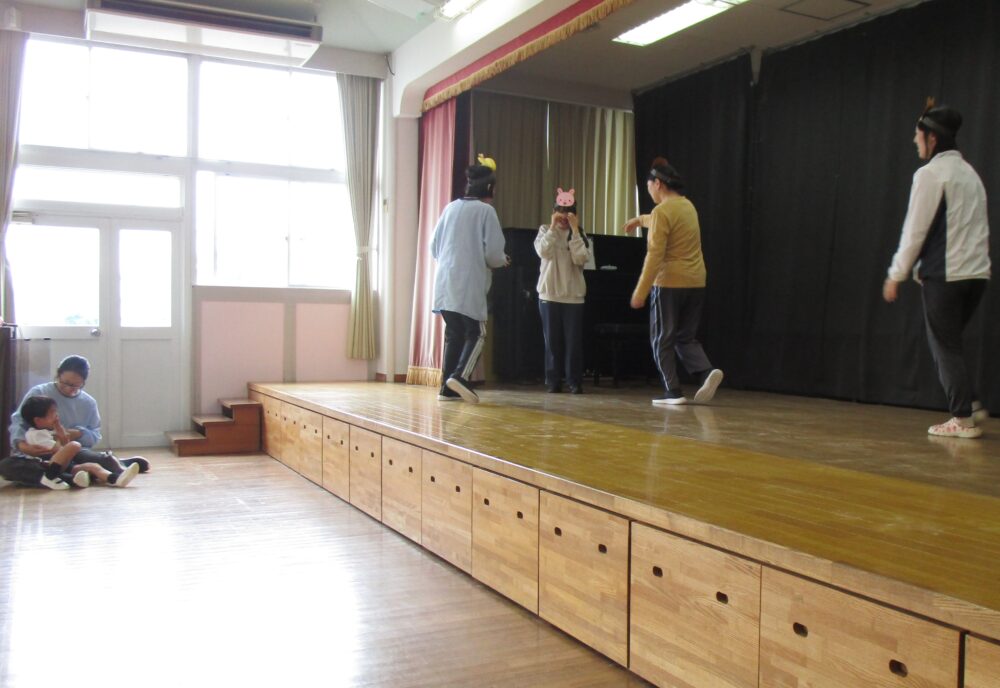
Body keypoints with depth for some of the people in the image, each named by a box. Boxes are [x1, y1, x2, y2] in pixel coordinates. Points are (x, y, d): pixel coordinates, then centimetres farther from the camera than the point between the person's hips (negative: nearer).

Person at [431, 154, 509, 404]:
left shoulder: (450, 208, 11)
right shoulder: (486, 210, -4)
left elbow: (434, 247, 14)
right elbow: (492, 252, -9)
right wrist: (503, 261, 12)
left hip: (445, 283, 6)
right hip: (469, 284, -6)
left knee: (454, 333, 12)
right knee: (476, 333, 3)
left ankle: (448, 387, 9)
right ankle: (460, 376, -17)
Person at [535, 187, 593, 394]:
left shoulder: (581, 235, 6)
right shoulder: (545, 231, 5)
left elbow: (581, 259, -11)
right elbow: (543, 252, -14)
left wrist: (575, 230, -12)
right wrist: (553, 227, -14)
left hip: (573, 295, 0)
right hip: (549, 294, 0)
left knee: (573, 341, -1)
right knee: (552, 340, 4)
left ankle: (574, 382, 5)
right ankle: (553, 381, 11)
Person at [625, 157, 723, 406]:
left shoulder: (662, 211, -13)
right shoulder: (687, 205, 13)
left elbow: (655, 256, -19)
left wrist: (640, 291, -18)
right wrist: (640, 219, 53)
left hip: (669, 283, -7)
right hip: (696, 283, 8)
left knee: (663, 340, 5)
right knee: (686, 337, 15)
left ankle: (673, 391, 4)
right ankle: (706, 372, -7)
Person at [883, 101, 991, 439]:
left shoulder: (930, 174, -8)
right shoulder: (970, 173, 17)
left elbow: (915, 230, -11)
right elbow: (979, 228, 18)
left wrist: (896, 275, -4)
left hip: (945, 274, -8)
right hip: (977, 272, 8)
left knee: (945, 348, 0)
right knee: (950, 345, 17)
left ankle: (963, 418, 3)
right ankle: (971, 405, 13)